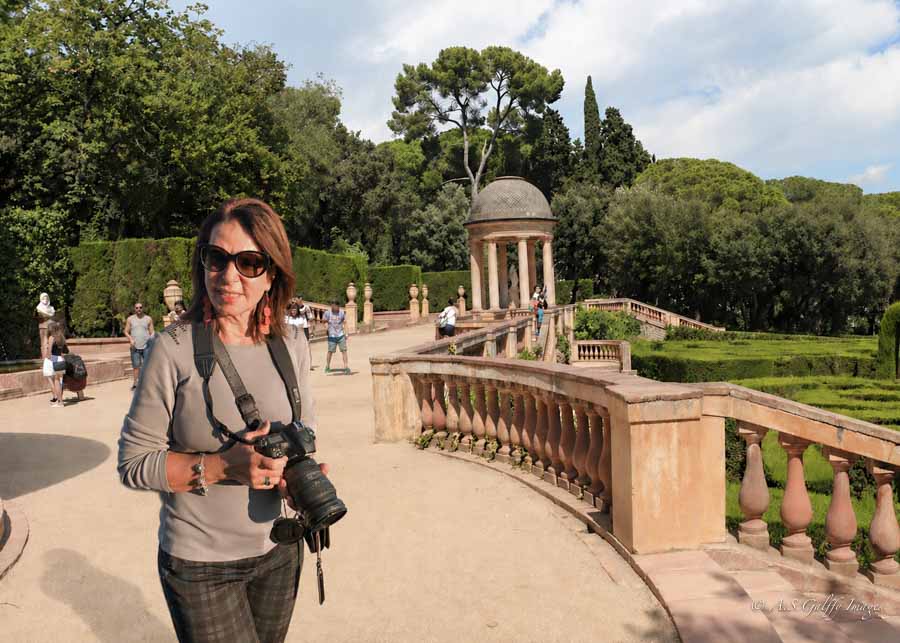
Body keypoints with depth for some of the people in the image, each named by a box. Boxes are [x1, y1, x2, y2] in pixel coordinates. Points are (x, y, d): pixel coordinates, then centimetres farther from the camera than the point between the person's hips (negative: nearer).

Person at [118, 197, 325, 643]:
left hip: (279, 551, 4)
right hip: (200, 565, -4)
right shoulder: (173, 350, -17)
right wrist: (222, 466, -26)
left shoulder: (291, 346, -5)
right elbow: (132, 464, -13)